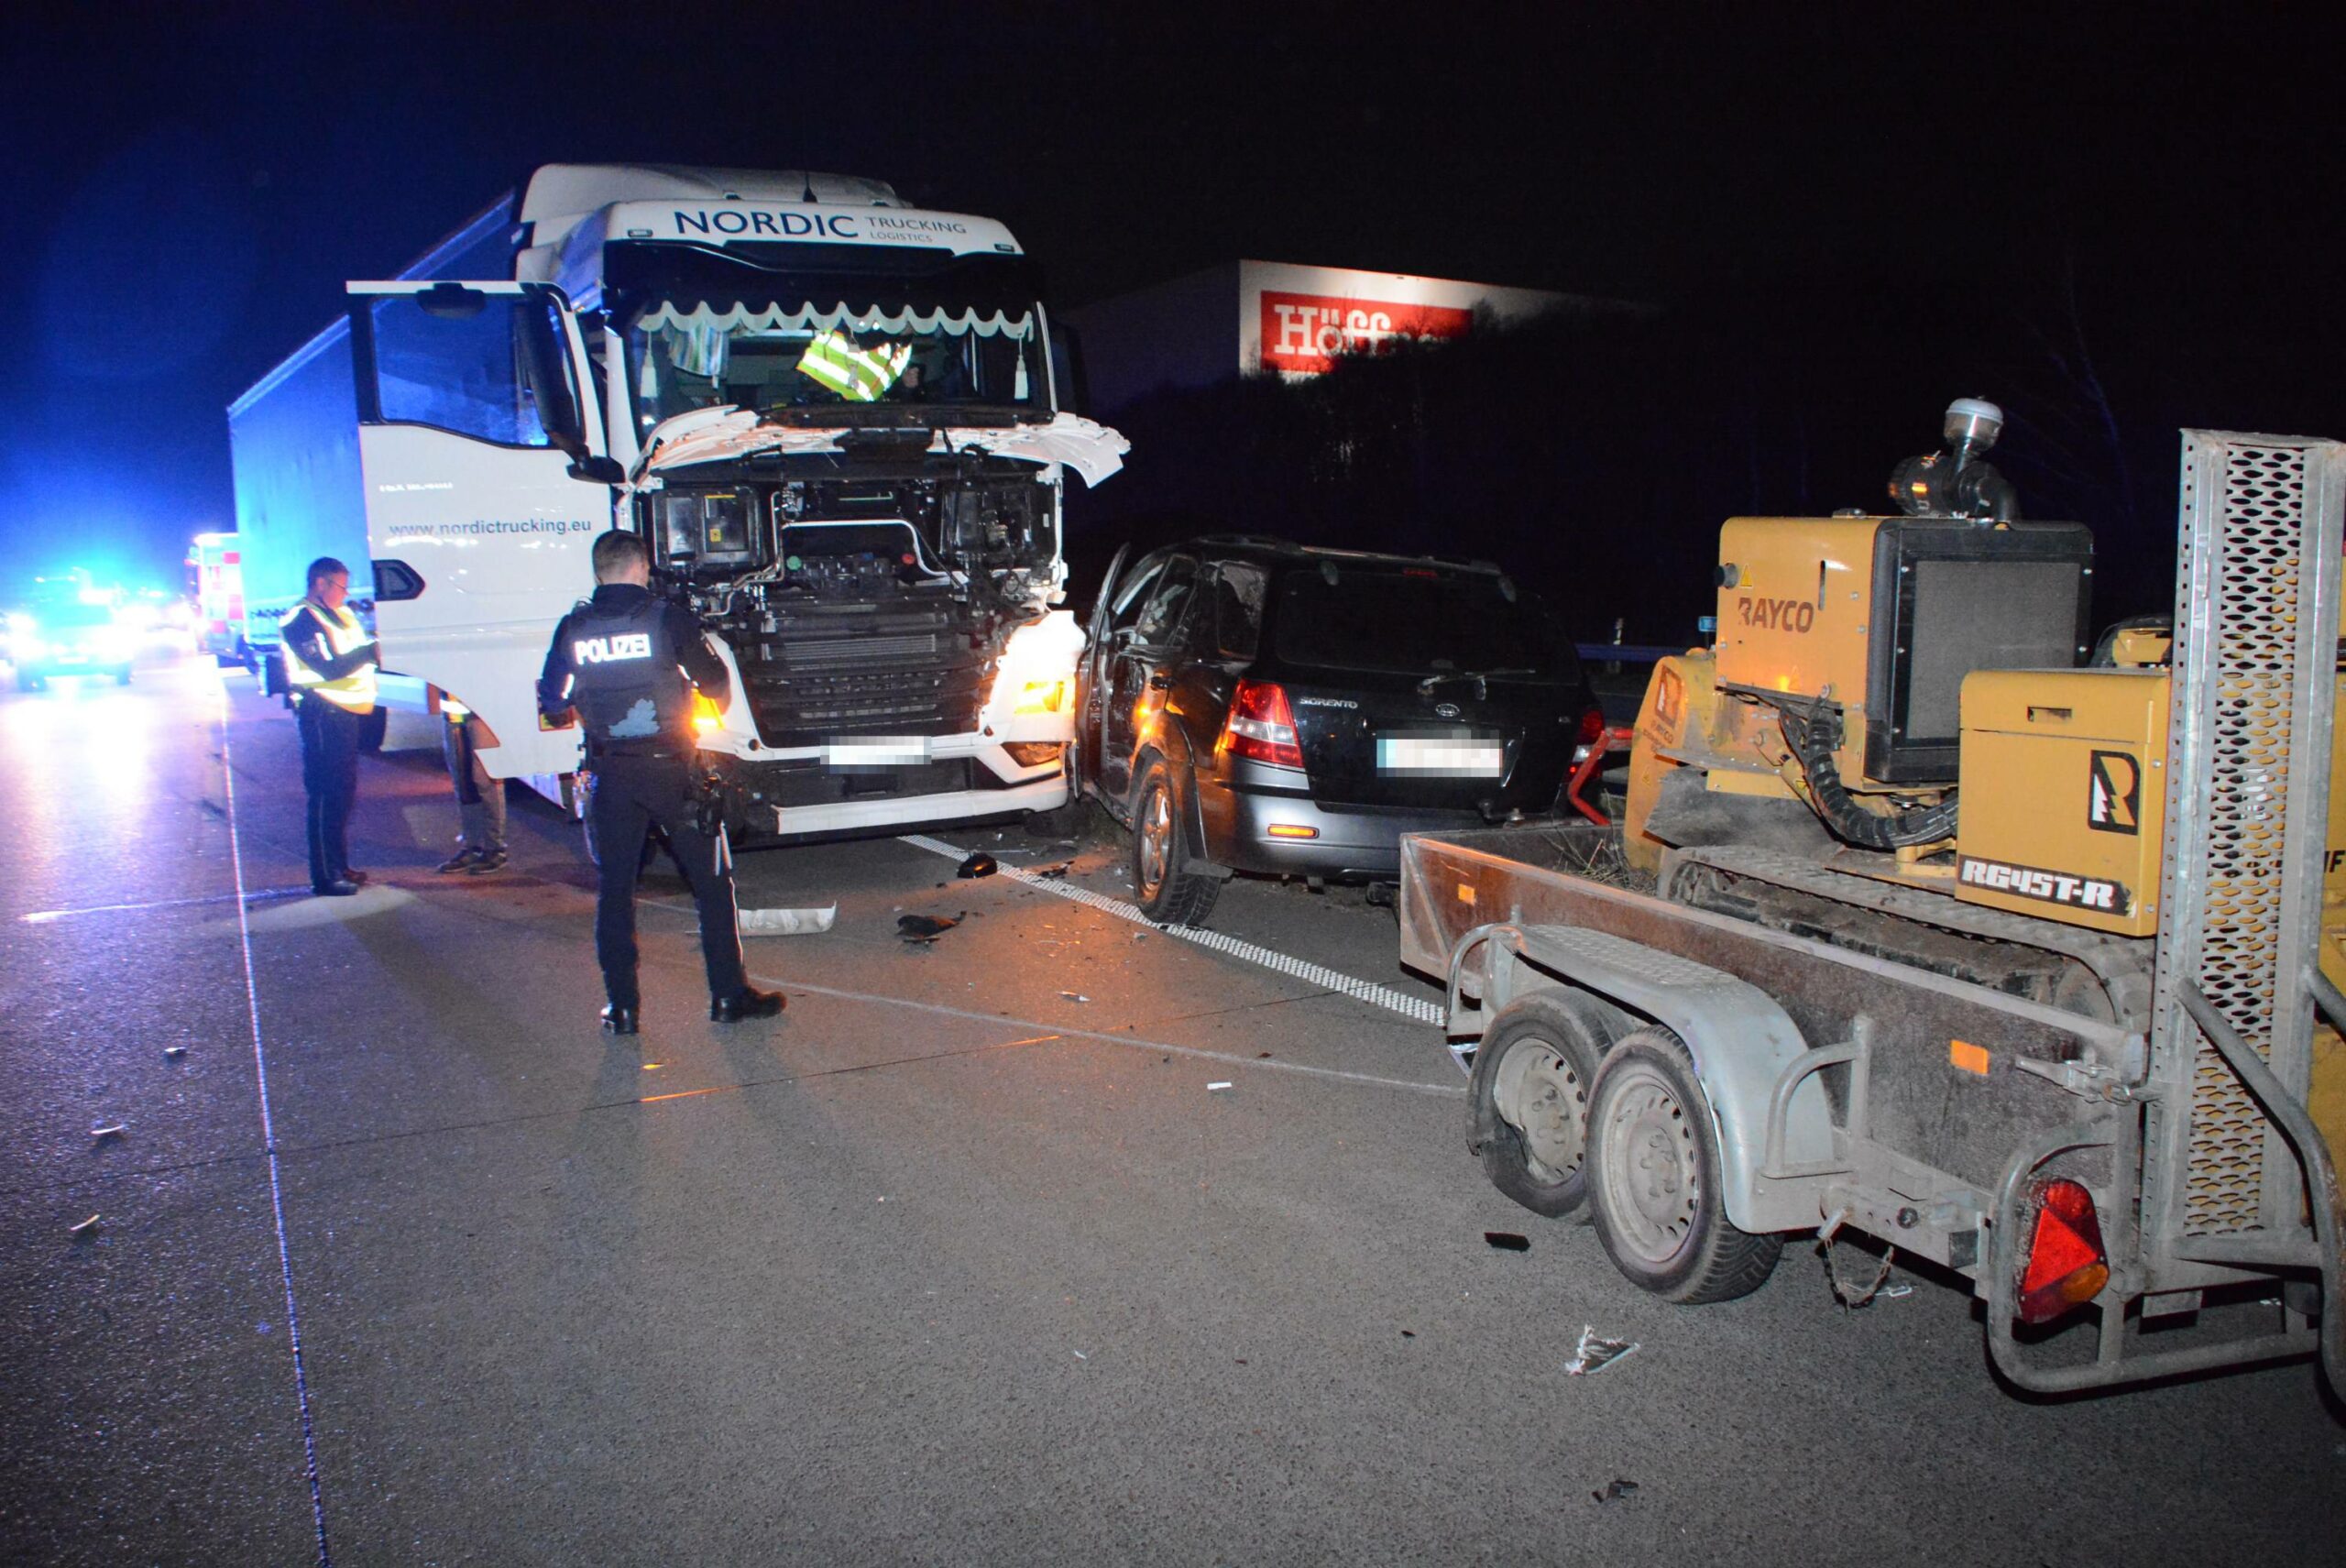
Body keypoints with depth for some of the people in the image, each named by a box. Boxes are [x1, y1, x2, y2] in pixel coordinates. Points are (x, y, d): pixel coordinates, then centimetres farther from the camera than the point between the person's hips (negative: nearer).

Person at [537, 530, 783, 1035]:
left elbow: (552, 704, 6)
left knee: (613, 890, 11)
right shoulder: (667, 619, -7)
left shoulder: (573, 629, 1)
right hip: (672, 768, -2)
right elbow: (718, 685, -4)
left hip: (609, 776, 3)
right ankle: (729, 994, 13)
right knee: (712, 882, 9)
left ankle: (621, 1007, 13)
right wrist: (721, 708, 18)